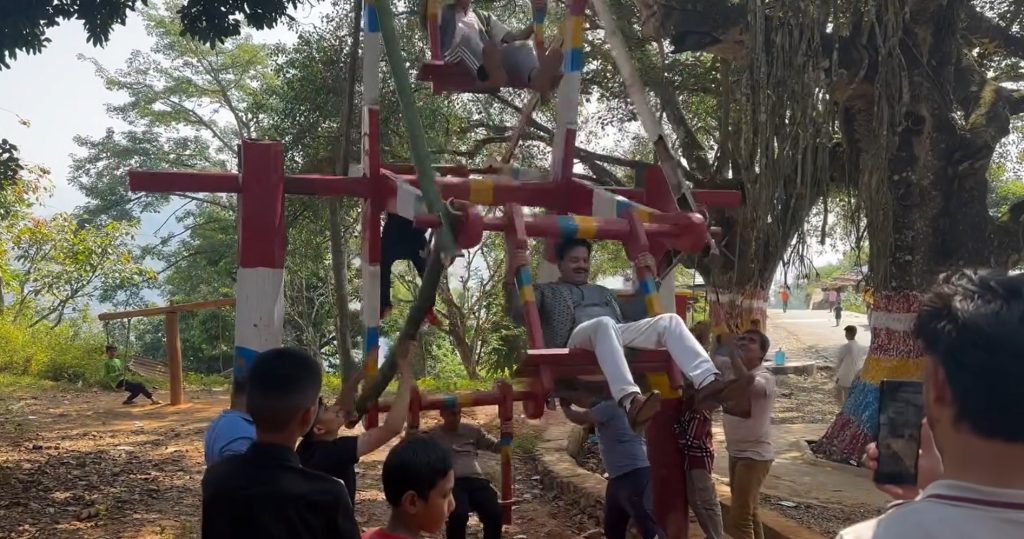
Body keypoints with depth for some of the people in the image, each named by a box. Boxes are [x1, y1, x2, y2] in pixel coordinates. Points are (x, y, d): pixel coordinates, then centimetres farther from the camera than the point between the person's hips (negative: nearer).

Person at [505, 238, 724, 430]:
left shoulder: (601, 291, 40)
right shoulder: (547, 292, 24)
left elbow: (634, 313, 38)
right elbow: (517, 313, 6)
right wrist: (511, 276, -10)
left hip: (617, 335, 6)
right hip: (578, 340, -6)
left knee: (669, 320, -18)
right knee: (605, 323, -42)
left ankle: (707, 381, -41)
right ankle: (630, 400, -64)